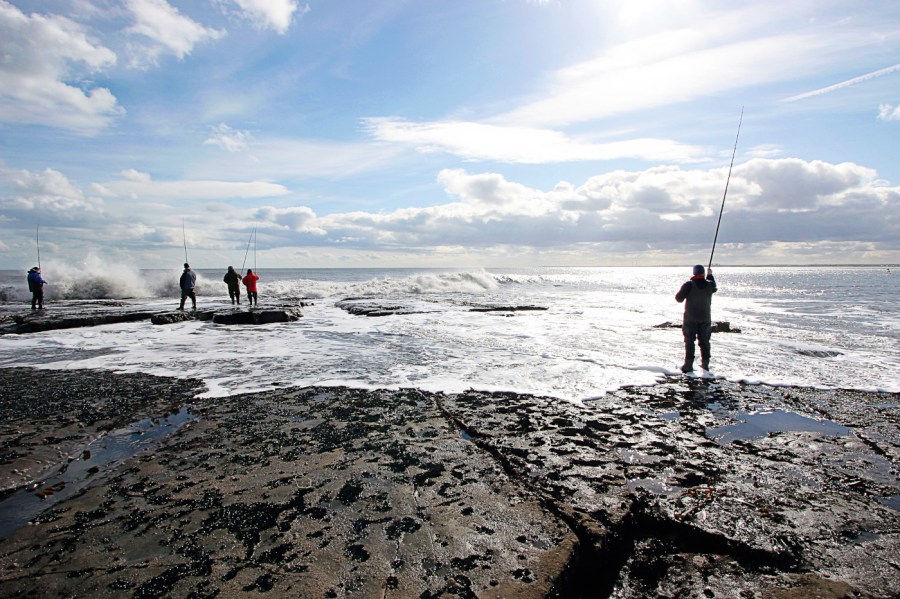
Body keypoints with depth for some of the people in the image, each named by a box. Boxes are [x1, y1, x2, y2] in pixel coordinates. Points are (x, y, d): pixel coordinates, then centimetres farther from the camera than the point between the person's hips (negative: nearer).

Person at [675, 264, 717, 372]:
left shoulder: (689, 285, -15)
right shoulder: (709, 284, -3)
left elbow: (679, 298, -12)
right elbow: (714, 288, 22)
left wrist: (683, 291, 9)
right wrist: (710, 275, 33)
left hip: (690, 318, -3)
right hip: (705, 318, 3)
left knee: (689, 341, 2)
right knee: (704, 341, 13)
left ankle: (688, 365, 0)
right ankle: (705, 365, 18)